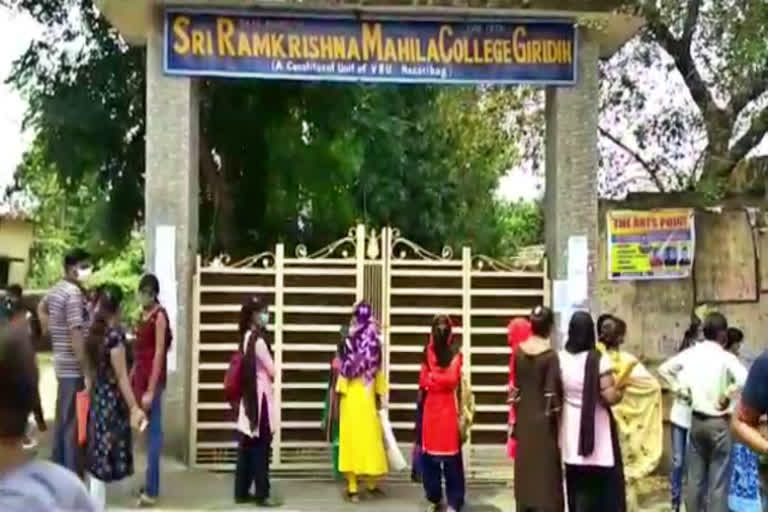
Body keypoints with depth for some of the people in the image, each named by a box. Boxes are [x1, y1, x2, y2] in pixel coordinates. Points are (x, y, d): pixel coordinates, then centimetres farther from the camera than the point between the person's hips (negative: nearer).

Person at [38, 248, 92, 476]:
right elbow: (76, 335, -24)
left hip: (62, 364, 10)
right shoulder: (74, 293, -19)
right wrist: (87, 372, -22)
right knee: (74, 423, -5)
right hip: (74, 367, -10)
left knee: (62, 419, 17)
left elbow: (41, 307, 33)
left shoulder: (57, 289, 11)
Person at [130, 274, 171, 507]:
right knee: (146, 430, 13)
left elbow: (159, 354, -15)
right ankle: (150, 484, 23)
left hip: (153, 380, -8)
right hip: (139, 378, 8)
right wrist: (132, 381, 14)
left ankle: (151, 490, -3)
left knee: (153, 431, -5)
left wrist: (151, 390, -18)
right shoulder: (143, 316, 13)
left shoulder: (159, 316, -11)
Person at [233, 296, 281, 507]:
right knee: (261, 448, -2)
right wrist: (272, 374, 10)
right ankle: (262, 494, 5)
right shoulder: (258, 340, -17)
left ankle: (242, 491, 18)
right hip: (260, 396, -9)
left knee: (246, 446, 12)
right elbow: (272, 371, -9)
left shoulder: (246, 338, 10)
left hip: (249, 396, 9)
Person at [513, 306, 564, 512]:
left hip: (523, 420, 5)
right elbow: (552, 395, -14)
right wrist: (559, 424, -4)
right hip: (544, 422, -5)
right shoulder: (550, 356, -14)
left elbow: (515, 387, 6)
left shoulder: (519, 351, 0)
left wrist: (516, 420, 15)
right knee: (545, 476, 3)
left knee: (525, 473, 15)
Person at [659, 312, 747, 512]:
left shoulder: (690, 353, 3)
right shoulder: (725, 357, -12)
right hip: (718, 423, -5)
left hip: (696, 421, 5)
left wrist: (680, 388, 10)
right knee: (718, 483, 1)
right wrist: (726, 395, -15)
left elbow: (664, 369, 12)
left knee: (695, 478, 13)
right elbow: (744, 380, -28)